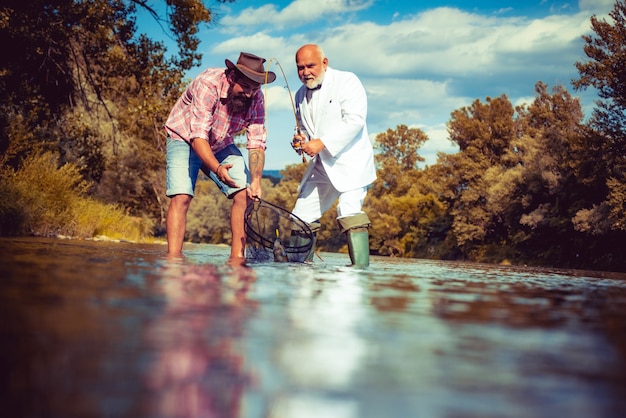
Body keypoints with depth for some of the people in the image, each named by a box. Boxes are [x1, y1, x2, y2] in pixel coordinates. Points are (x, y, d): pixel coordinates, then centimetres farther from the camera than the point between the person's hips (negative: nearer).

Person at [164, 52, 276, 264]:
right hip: (185, 139, -4)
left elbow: (257, 143, -21)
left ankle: (237, 257, -9)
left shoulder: (255, 98, -19)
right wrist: (217, 169, -54)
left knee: (244, 193, -12)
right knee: (181, 197, -22)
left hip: (222, 145, 4)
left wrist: (256, 181, -37)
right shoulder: (207, 84, -33)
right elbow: (198, 136, -38)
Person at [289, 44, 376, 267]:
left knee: (349, 209, -25)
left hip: (350, 159, -7)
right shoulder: (301, 95, 15)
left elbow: (355, 120, -18)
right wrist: (300, 140, 1)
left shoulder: (346, 81, -7)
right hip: (321, 165, 7)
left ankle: (361, 266, -25)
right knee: (302, 215, 6)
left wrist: (322, 143, -22)